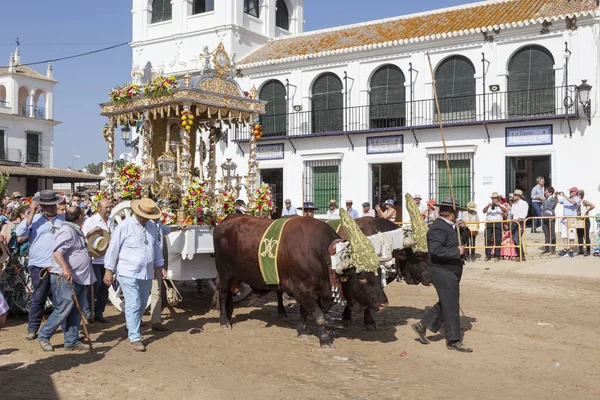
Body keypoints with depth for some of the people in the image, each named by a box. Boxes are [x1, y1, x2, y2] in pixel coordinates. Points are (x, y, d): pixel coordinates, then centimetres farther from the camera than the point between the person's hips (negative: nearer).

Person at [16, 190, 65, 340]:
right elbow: (20, 233, -10)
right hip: (39, 265, -2)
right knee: (38, 298, 3)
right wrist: (31, 213, -12)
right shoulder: (34, 219, 3)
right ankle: (32, 329, 15)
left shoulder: (63, 219, 8)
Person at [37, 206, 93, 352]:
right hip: (65, 279, -10)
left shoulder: (77, 231, 17)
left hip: (79, 279, 10)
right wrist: (65, 268, -39)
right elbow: (57, 252, -27)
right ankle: (43, 336, 11)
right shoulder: (66, 231, -14)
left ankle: (72, 341, 17)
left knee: (75, 312, 10)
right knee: (63, 311, -5)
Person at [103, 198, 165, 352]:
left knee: (142, 305, 16)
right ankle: (135, 338, -4)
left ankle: (131, 327, 37)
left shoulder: (151, 226, 8)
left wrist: (160, 266, 19)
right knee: (133, 305, -8)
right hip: (129, 273, -6)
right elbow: (113, 249, -8)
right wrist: (109, 270, -7)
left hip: (147, 274, 6)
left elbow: (156, 247, 20)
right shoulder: (124, 226, -11)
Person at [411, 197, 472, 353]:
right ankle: (453, 341, 9)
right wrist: (457, 252, -25)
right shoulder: (438, 228, -20)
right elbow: (436, 250, -32)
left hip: (450, 272, 11)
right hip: (443, 271, -11)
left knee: (446, 304, 18)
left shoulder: (449, 226, 13)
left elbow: (463, 240, 25)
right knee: (451, 306, -2)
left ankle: (422, 326, 27)